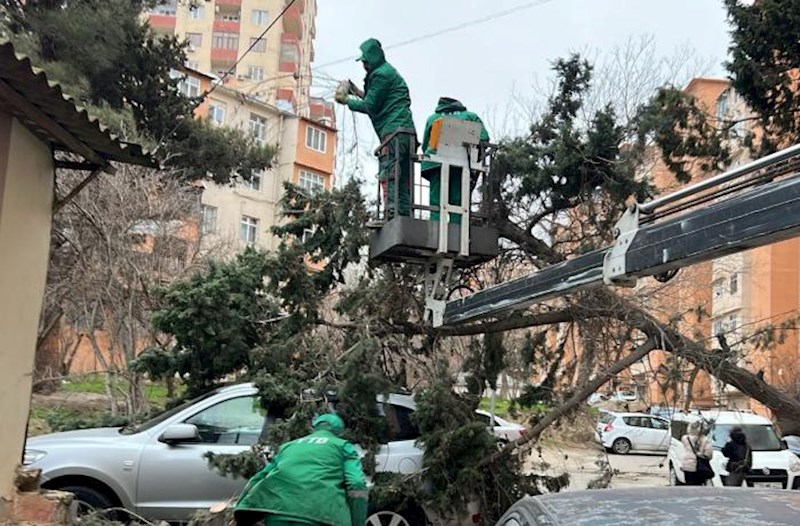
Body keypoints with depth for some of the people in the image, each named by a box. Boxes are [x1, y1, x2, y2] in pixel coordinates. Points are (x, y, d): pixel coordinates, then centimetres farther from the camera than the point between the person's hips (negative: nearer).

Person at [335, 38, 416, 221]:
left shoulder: (381, 74, -3)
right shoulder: (389, 72, 28)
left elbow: (370, 106, -4)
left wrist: (347, 101, 9)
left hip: (394, 132, -10)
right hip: (407, 133, 10)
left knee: (388, 176, -15)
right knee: (404, 181, 4)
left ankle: (391, 215, -23)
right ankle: (405, 217, 0)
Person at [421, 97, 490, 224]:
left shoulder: (433, 118, 27)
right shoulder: (469, 116, 24)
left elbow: (425, 145, 26)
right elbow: (484, 138, 9)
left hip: (437, 161, 0)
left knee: (436, 201, -3)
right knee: (457, 201, 1)